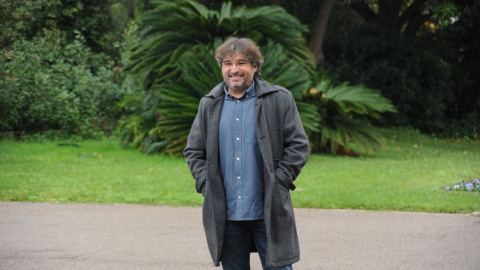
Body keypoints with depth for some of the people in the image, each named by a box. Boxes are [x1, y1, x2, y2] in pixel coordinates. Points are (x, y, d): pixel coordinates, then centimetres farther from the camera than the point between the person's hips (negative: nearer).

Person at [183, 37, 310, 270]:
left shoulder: (279, 100, 0)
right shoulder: (209, 105, 10)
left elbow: (299, 146, -1)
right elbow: (193, 151, 15)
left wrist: (279, 183, -9)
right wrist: (205, 184, 1)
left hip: (269, 213, -3)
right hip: (226, 214, 3)